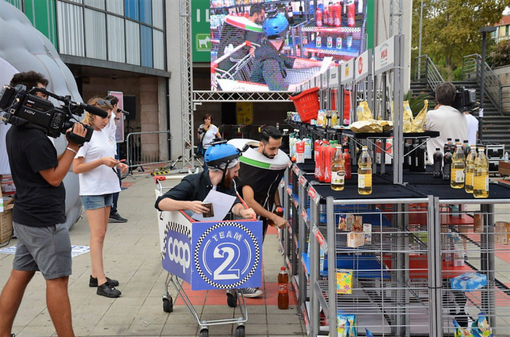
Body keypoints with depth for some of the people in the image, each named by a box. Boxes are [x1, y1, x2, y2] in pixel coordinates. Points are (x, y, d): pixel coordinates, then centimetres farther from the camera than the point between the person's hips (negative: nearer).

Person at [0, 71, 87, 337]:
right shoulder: (35, 138, -20)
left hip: (24, 218, 10)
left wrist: (68, 145, 5)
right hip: (44, 221, -10)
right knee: (57, 280, -2)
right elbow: (54, 177, -15)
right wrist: (73, 146, -12)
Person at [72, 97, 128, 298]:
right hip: (92, 191, -8)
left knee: (101, 234, 12)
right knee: (97, 235, -8)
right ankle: (101, 283, -7)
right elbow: (76, 168, -13)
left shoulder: (104, 134, 13)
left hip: (107, 189, 8)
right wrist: (101, 161, -21)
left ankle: (95, 275, 21)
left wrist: (117, 165, 4)